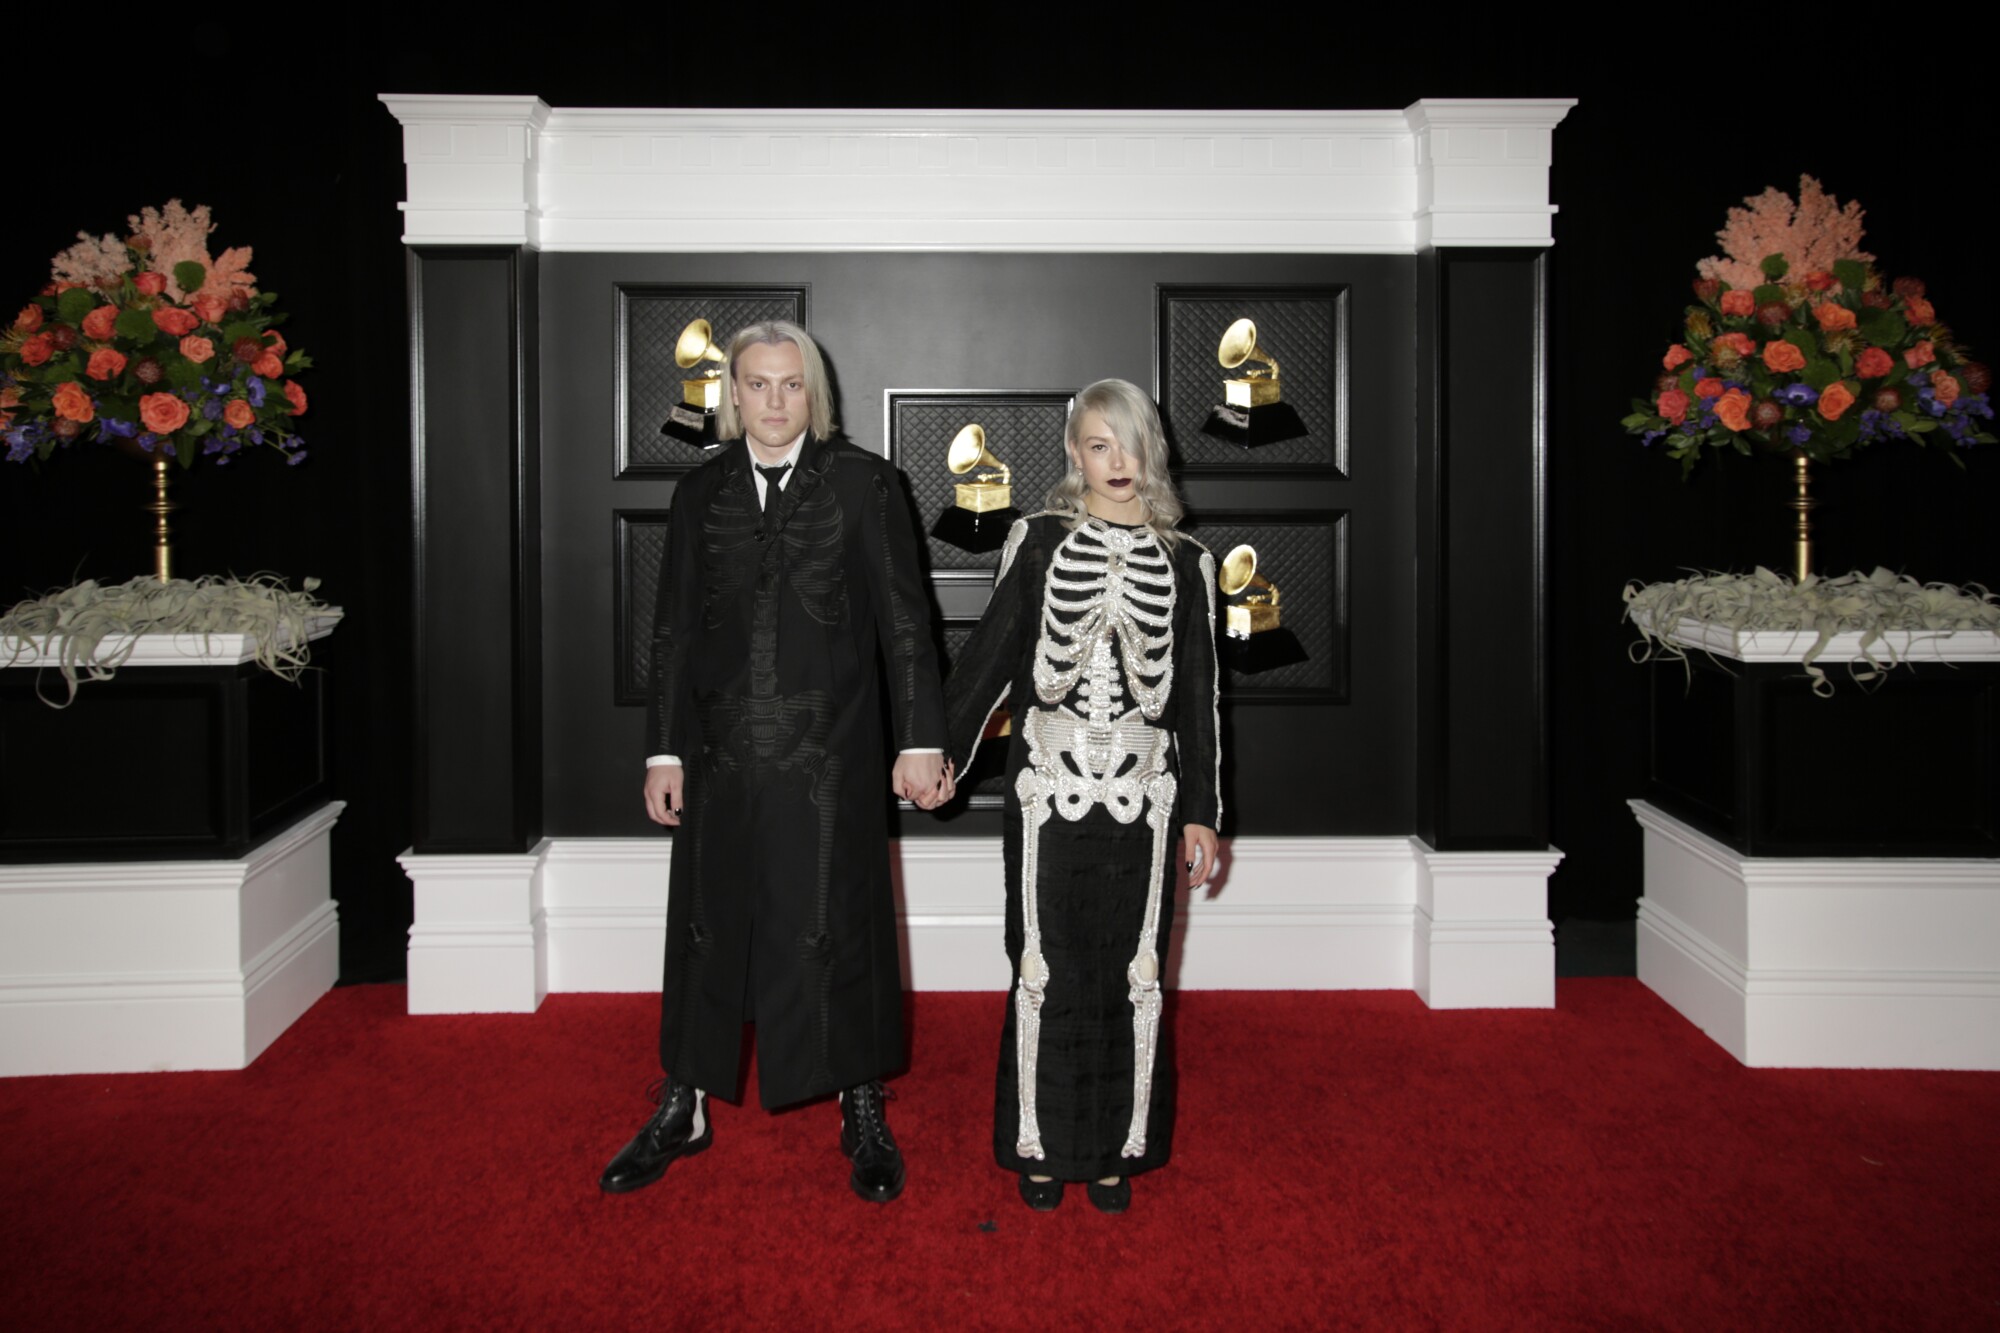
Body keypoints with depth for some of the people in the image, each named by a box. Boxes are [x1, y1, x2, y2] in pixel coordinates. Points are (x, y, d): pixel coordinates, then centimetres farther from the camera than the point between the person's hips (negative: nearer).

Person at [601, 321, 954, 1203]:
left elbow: (903, 620, -1)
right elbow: (674, 630, 10)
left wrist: (919, 740, -6)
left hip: (829, 753, -3)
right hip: (723, 751, 3)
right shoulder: (701, 493, 9)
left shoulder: (862, 483, 1)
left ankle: (862, 1115, 21)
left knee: (837, 929, 4)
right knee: (707, 926, 11)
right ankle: (682, 1111, 27)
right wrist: (664, 749, 6)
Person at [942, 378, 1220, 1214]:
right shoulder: (1039, 541, 3)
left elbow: (1196, 694, 8)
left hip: (1143, 790, 1)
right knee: (1047, 967, 5)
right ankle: (1043, 1145, 18)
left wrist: (1201, 811, 7)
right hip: (1050, 784, -1)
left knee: (1131, 971, 6)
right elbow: (989, 654, 5)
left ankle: (1116, 1147, 20)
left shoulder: (1183, 562, 6)